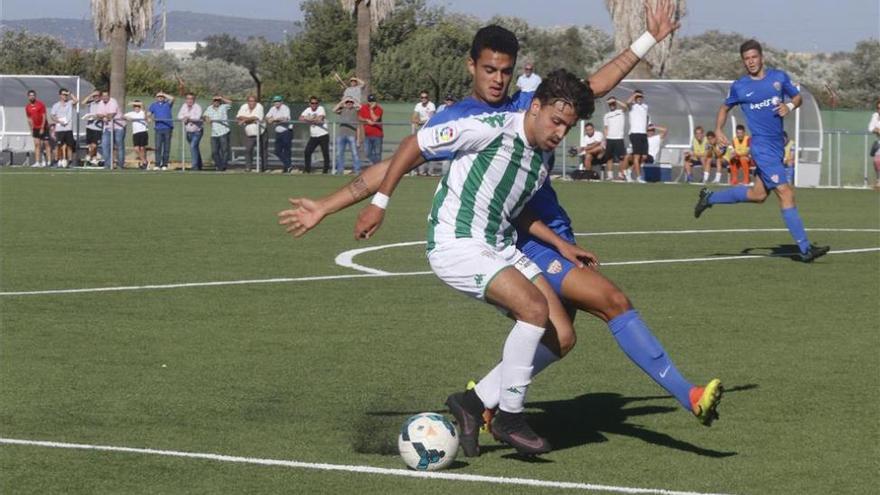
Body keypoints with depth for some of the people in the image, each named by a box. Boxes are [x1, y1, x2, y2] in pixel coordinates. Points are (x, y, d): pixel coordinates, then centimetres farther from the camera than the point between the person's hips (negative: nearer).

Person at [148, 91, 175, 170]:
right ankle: (157, 164, -7)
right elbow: (149, 114, 11)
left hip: (167, 128, -1)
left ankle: (165, 164, 6)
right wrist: (150, 117, -11)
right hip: (158, 128, 1)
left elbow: (172, 98, -9)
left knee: (166, 147, 1)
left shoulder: (167, 104, 10)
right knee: (158, 147, -7)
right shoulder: (153, 105, 17)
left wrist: (164, 94, 1)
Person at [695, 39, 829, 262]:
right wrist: (718, 130, 1)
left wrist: (789, 106, -7)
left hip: (777, 145, 5)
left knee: (757, 195, 15)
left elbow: (798, 97, 15)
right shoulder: (739, 86, 0)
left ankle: (709, 197, 34)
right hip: (762, 146, -5)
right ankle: (804, 248, -14)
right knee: (785, 192, -14)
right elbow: (725, 108, 15)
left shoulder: (779, 77, 5)